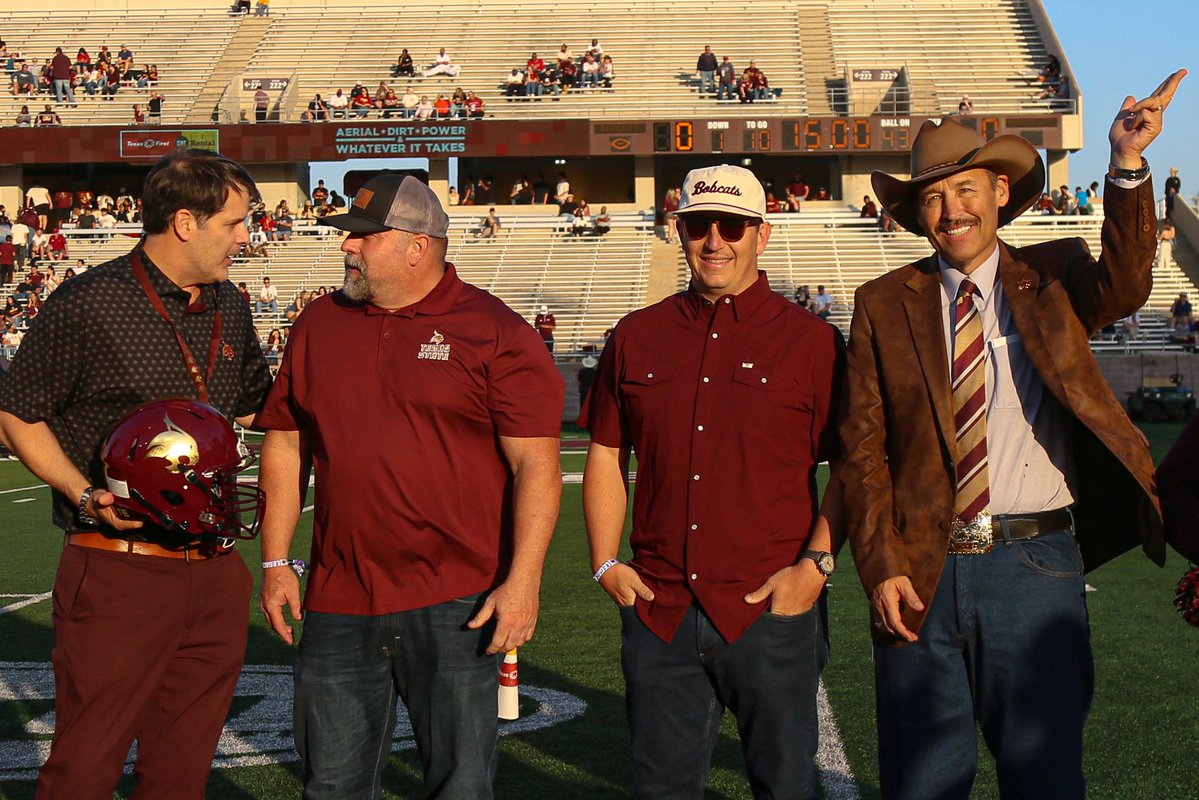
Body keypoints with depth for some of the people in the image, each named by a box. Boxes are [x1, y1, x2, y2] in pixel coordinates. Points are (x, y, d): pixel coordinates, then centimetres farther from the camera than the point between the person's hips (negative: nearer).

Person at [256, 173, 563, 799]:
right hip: (338, 605, 4)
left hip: (457, 605, -4)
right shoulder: (318, 325, 11)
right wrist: (275, 563, 11)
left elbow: (536, 464, -8)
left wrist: (522, 581, -15)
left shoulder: (495, 333, -5)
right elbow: (285, 447, 16)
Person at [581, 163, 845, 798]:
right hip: (657, 608, 3)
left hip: (773, 607, -3)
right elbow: (607, 455, 13)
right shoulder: (637, 337, 9)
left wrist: (817, 563, -11)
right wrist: (606, 563, 4)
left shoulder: (811, 341, 0)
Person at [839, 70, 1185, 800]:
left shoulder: (1052, 278, 7)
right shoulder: (884, 305, 6)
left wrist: (1128, 165, -30)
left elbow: (1123, 287, -16)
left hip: (1035, 569, 0)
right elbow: (864, 447, 3)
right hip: (922, 574, 1)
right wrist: (882, 567, -6)